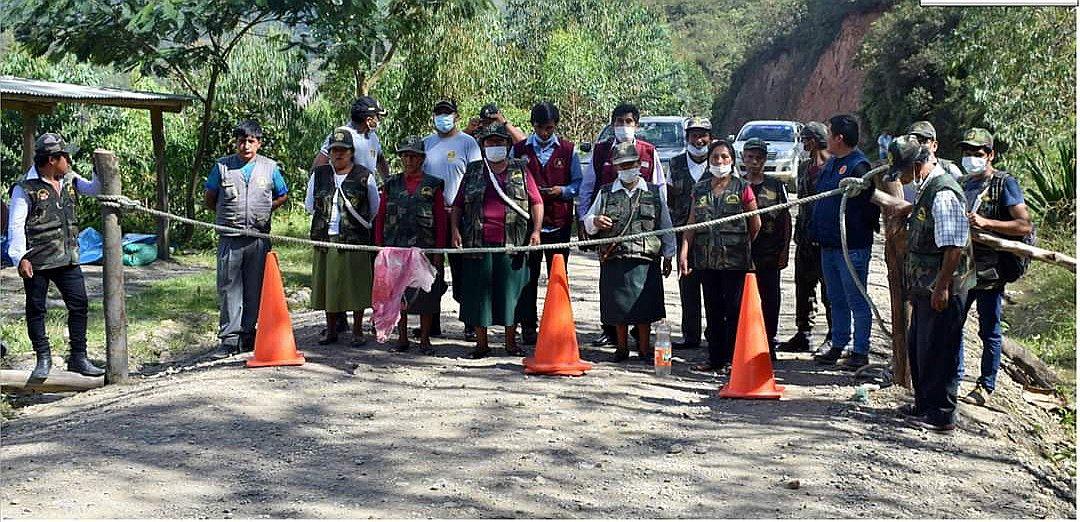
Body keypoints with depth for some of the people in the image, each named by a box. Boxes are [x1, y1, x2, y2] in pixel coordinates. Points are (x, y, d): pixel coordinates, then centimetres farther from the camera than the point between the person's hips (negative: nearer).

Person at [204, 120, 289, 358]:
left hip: (259, 237, 1)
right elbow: (209, 199, 13)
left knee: (254, 288, 6)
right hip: (230, 238, -1)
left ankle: (247, 333, 16)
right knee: (228, 287, -3)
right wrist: (227, 214, 5)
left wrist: (264, 211, 7)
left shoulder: (270, 167, 7)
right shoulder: (222, 166, 5)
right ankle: (229, 337, -1)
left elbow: (283, 196, 18)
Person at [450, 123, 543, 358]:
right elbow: (458, 204, 14)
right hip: (478, 244, 1)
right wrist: (455, 230, 0)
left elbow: (536, 202, 8)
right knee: (479, 292, 1)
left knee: (511, 292, 2)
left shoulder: (520, 170, 10)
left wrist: (536, 230, -3)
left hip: (512, 244, -1)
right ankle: (481, 343, 10)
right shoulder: (473, 171, 13)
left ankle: (511, 342, 13)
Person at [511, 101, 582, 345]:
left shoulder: (567, 149, 6)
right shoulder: (520, 149, 7)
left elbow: (578, 183, 7)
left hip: (559, 223, 0)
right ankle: (528, 328, 7)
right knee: (528, 278, 2)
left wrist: (562, 191, -12)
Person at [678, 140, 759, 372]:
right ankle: (715, 358, 16)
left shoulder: (742, 188, -1)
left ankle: (731, 359, 4)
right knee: (713, 310, 9)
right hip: (706, 259, 4)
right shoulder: (700, 189, 10)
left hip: (734, 260, -4)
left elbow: (756, 224, 5)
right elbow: (692, 222, 9)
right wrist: (684, 252, 0)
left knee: (733, 310, -1)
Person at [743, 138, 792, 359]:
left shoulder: (776, 186, 7)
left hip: (770, 254, 0)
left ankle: (769, 342, 13)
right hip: (742, 253, 0)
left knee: (770, 300, 3)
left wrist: (785, 250, 3)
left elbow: (786, 219, 8)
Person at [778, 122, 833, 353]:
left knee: (829, 288, 0)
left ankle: (833, 336, 9)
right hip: (805, 236, 8)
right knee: (803, 287, 11)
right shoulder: (804, 167, 14)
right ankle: (802, 335, 19)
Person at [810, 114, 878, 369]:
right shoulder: (830, 164, 13)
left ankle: (860, 351, 6)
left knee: (857, 301, 0)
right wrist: (816, 231, 18)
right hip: (829, 243, 9)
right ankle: (838, 346, 26)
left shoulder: (858, 166, -16)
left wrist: (865, 230, -11)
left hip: (852, 246, -9)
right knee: (836, 300, 17)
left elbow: (871, 202, -17)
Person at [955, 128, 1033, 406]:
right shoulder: (964, 184, 13)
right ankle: (953, 377, 25)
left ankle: (985, 386, 13)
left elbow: (1025, 225, -18)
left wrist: (985, 222, -26)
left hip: (990, 271, -7)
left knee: (989, 331, 3)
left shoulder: (1005, 183, -8)